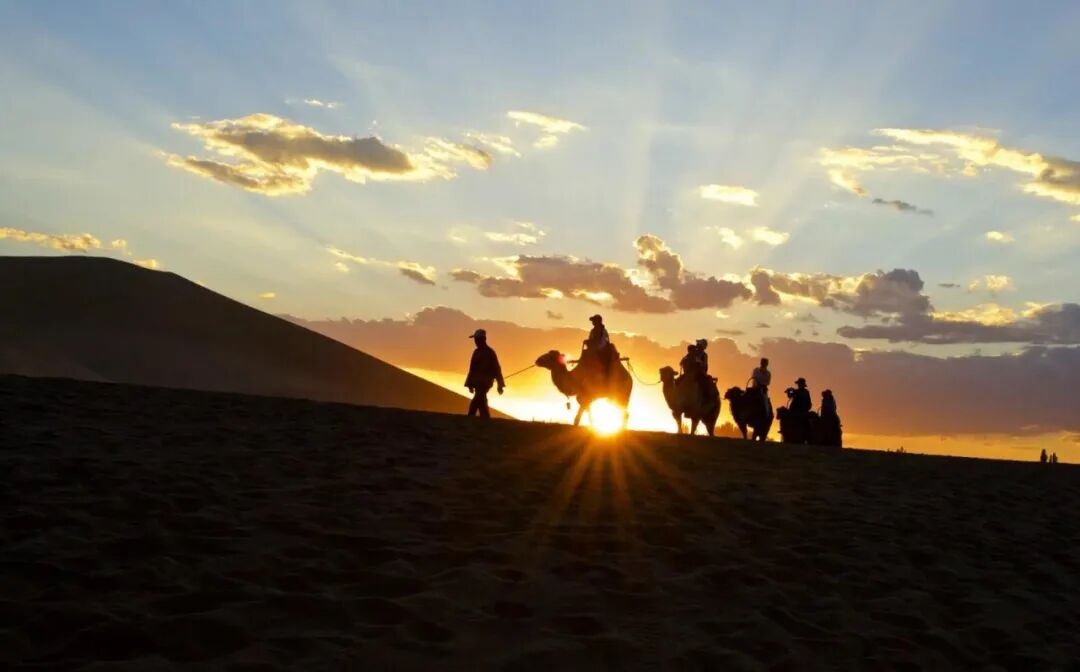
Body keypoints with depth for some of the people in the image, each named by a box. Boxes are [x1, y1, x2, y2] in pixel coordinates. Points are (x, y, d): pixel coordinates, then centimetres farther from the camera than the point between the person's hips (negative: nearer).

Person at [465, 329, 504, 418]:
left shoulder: (490, 352, -8)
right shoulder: (476, 352, 12)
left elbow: (496, 369, -9)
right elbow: (473, 368, 15)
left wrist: (500, 385, -11)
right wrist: (470, 383, 12)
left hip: (485, 382, -7)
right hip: (478, 382, 7)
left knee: (475, 403, -15)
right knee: (481, 403, 6)